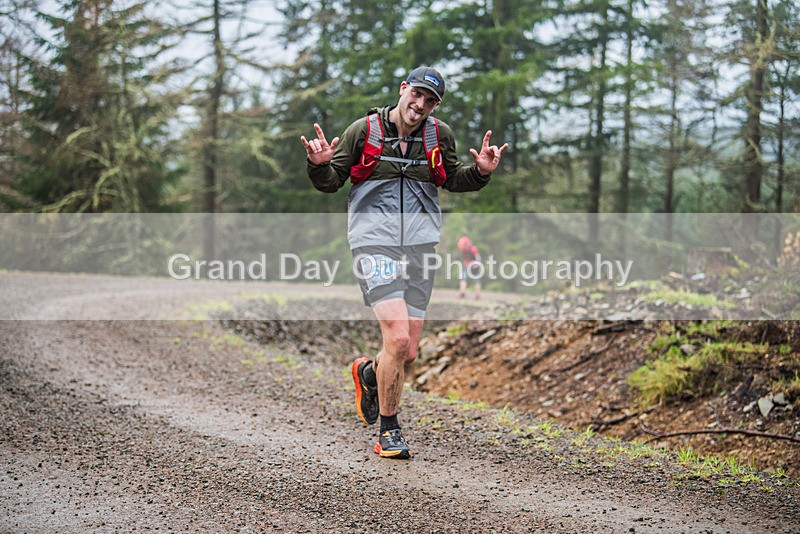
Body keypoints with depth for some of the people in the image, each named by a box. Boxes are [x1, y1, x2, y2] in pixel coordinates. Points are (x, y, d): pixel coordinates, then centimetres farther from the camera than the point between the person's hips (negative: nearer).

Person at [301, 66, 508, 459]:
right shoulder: (363, 131, -4)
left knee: (408, 353, 4)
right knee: (397, 340, -18)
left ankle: (368, 373, 41)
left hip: (420, 245, 4)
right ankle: (388, 433, 1)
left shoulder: (439, 135, 5)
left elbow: (451, 180, 21)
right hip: (374, 242, -4)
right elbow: (331, 183, 3)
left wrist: (481, 171, 1)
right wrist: (319, 165, -18)